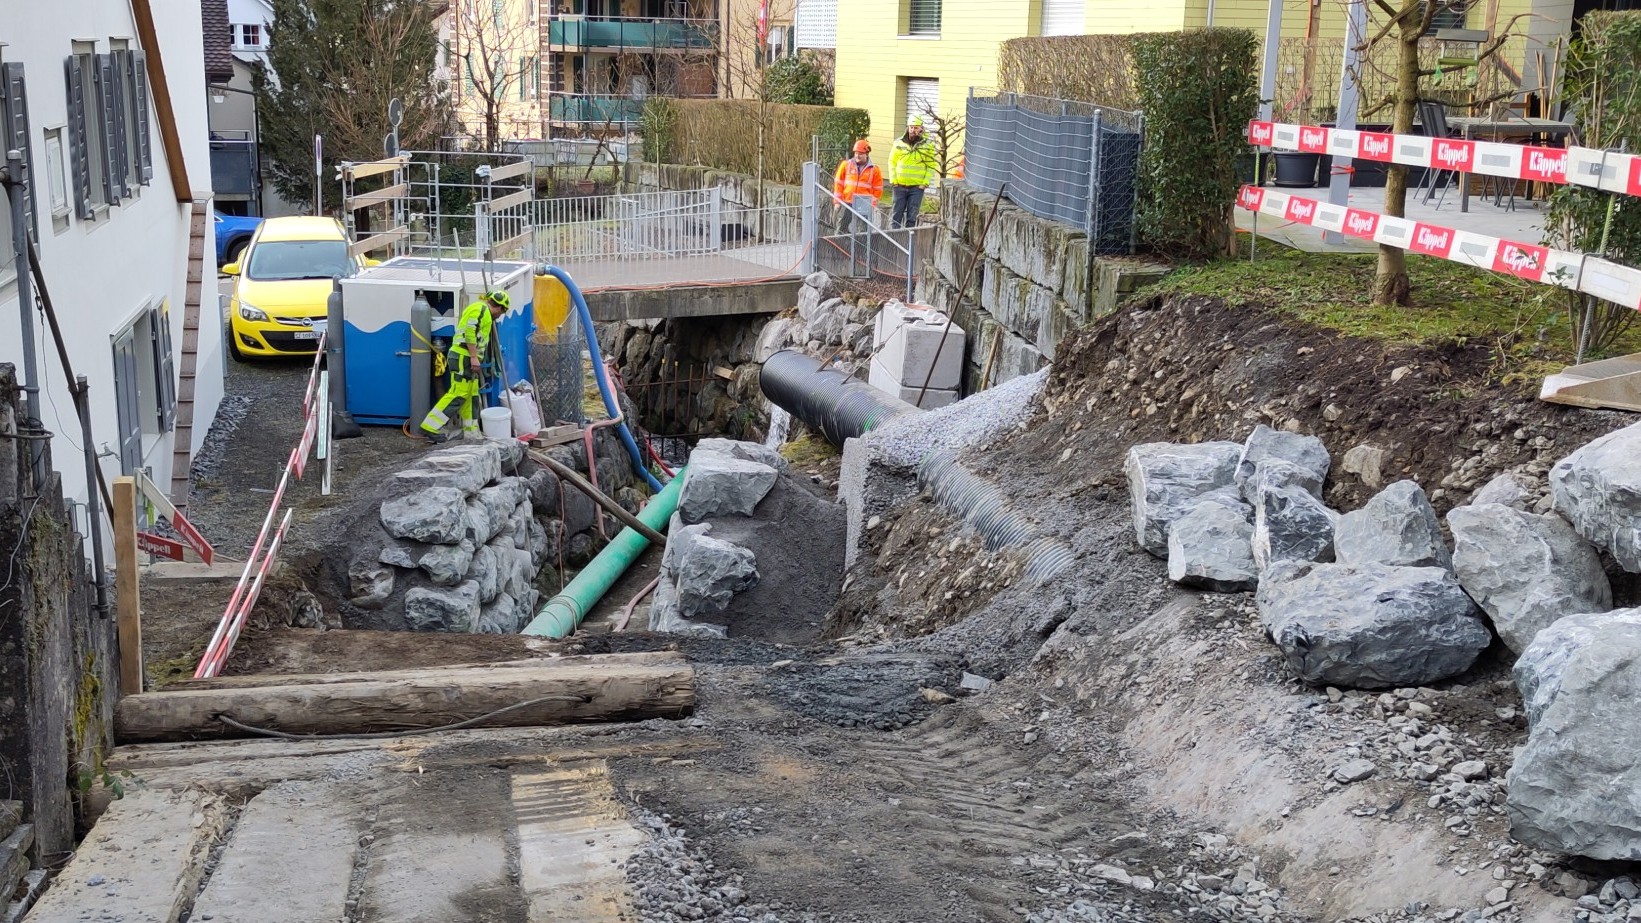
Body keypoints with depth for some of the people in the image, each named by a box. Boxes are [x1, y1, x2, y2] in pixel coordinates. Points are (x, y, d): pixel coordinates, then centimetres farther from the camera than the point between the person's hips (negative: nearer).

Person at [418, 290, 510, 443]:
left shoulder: (482, 311, 25)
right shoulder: (480, 308, -8)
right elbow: (470, 332, -20)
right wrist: (474, 357, -21)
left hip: (467, 359, 11)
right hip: (463, 357, -11)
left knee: (471, 396, 12)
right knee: (458, 393, -14)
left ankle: (471, 433, 17)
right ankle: (430, 428, -15)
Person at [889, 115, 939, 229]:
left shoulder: (928, 145, 1)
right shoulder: (899, 143, 4)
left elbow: (932, 166, 2)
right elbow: (892, 162, 7)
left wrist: (925, 182, -7)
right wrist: (893, 180, -3)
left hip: (917, 187, -1)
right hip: (900, 186, 1)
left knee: (912, 216, 2)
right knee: (896, 214, 3)